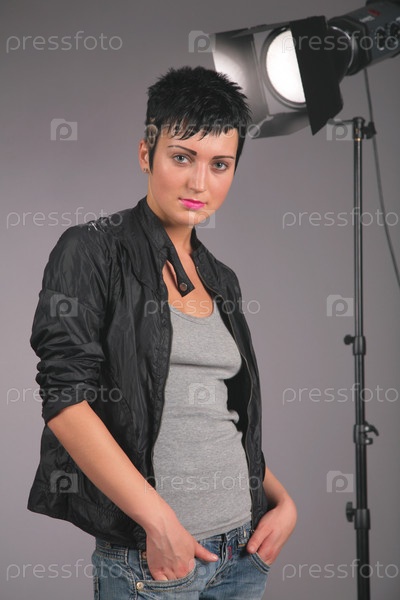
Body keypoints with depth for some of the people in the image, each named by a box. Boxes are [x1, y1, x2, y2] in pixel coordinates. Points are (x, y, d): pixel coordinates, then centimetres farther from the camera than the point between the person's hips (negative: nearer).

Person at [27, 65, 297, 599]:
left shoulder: (221, 280, 12)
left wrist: (283, 500, 4)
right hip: (148, 556, -6)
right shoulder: (93, 250, -8)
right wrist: (160, 519, -19)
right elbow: (65, 399, -16)